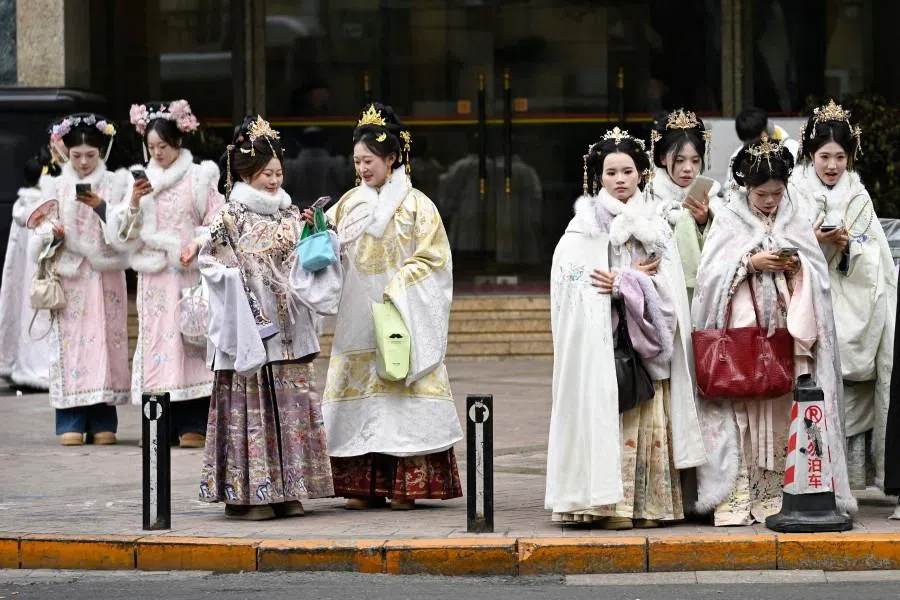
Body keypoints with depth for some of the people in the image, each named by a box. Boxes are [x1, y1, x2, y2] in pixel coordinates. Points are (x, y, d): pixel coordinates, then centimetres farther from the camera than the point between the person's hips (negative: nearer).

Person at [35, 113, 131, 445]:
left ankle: (103, 423, 1)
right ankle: (72, 422, -2)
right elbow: (43, 229, 6)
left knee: (105, 340, -3)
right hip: (68, 275, 0)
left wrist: (101, 206, -17)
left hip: (105, 276, 0)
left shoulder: (116, 183, 7)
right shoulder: (56, 185, 9)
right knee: (70, 342, -4)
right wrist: (54, 235, -15)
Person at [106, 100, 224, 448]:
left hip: (189, 273, -3)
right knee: (156, 339, -1)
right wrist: (134, 203, -6)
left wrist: (197, 245, -15)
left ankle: (193, 424, -5)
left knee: (188, 340, -7)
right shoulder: (143, 180, 12)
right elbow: (123, 232, 10)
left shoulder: (199, 178, 3)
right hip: (154, 276, 3)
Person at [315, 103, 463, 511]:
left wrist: (396, 288, -14)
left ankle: (405, 485, -4)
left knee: (400, 390, -6)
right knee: (360, 389, 2)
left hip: (400, 316, -4)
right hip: (357, 318, 4)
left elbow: (431, 259, -4)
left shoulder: (415, 205, 0)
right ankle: (364, 485, 5)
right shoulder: (350, 203, 11)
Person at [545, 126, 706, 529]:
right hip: (601, 340, -3)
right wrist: (637, 277, -9)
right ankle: (610, 503, -11)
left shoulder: (655, 226, 14)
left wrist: (624, 282, -10)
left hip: (646, 343, 3)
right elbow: (573, 276, -9)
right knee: (609, 415, -11)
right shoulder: (586, 224, 4)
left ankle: (650, 502, 1)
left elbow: (669, 287, 6)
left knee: (650, 420, -2)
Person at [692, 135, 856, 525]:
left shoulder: (795, 219, 11)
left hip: (787, 333, 2)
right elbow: (710, 274, -4)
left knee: (784, 411, -1)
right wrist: (750, 263, -14)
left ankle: (781, 492, 2)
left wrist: (798, 267, -10)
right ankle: (737, 496, -8)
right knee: (741, 411, -8)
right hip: (741, 332, -2)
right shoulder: (728, 220, 4)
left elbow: (819, 272, 10)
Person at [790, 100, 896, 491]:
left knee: (853, 387, -4)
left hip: (854, 305, 2)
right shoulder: (795, 193, 4)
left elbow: (874, 255, 8)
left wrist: (847, 244, -10)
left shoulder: (858, 198, 13)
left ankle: (854, 471, 0)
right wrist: (815, 240, -16)